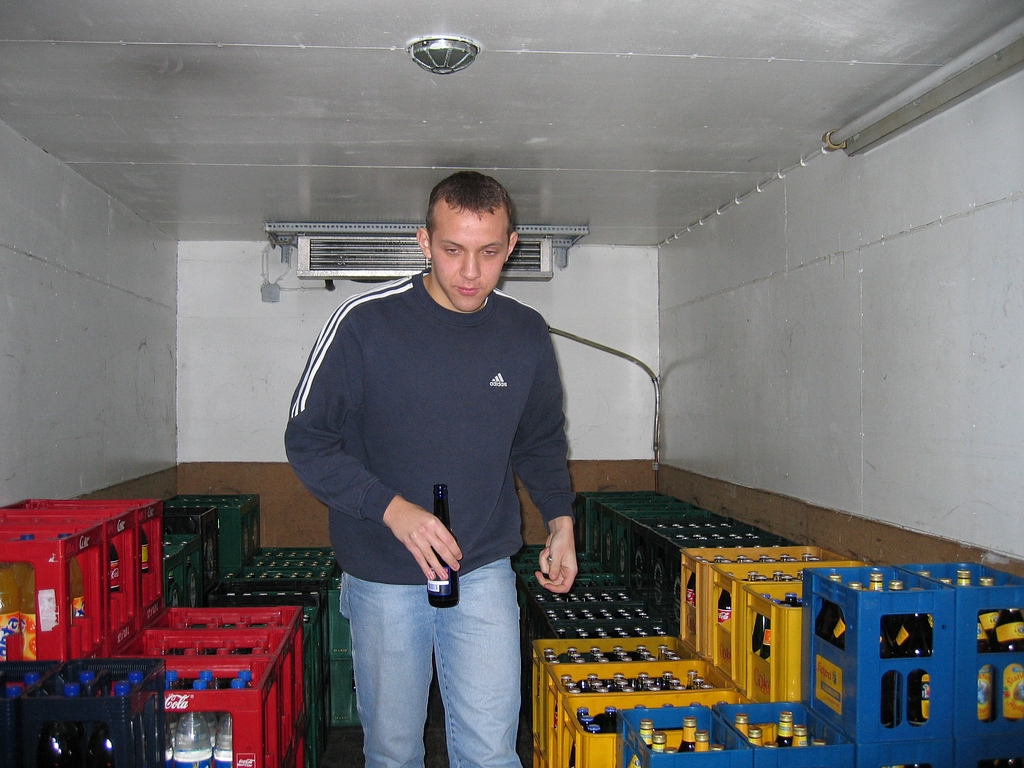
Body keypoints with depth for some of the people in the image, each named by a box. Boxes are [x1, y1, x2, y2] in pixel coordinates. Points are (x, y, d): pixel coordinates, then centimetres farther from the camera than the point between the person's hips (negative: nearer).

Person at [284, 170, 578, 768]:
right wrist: (391, 508, -20)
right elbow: (308, 440, -8)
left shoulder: (527, 335, 0)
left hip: (484, 573, 2)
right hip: (383, 578, -1)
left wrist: (561, 521, 3)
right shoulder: (365, 323, -12)